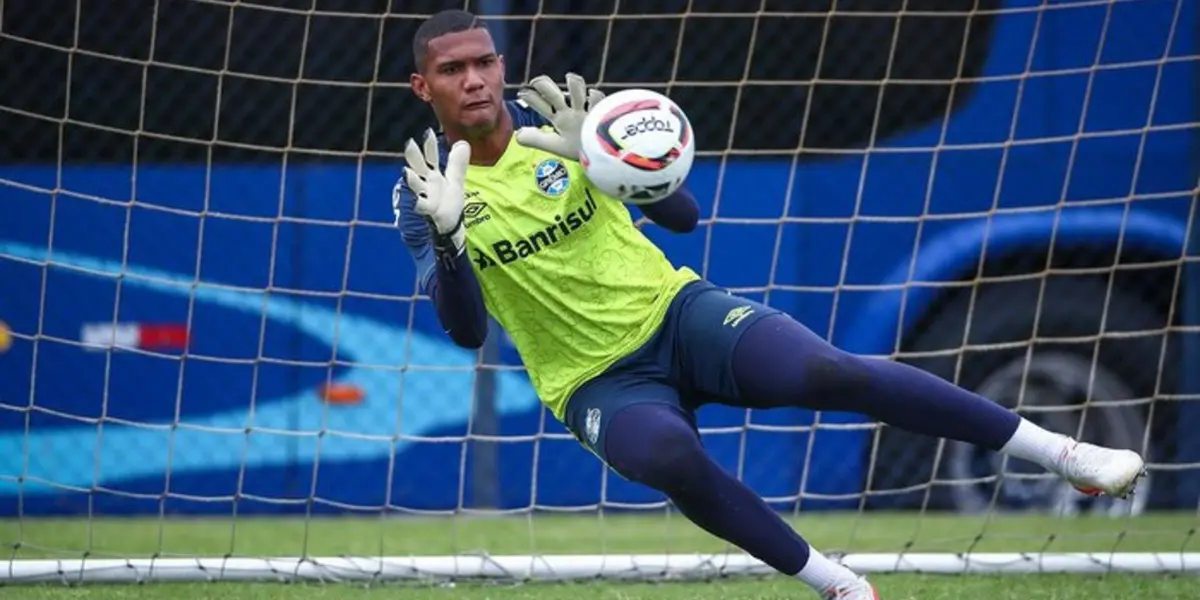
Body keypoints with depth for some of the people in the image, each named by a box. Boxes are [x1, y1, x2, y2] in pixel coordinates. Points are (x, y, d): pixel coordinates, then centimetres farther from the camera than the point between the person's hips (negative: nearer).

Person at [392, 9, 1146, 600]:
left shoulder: (555, 115, -4)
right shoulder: (420, 193, -6)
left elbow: (686, 216, -6)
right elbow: (467, 330, -13)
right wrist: (447, 235, -31)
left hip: (674, 311, 1)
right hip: (600, 381, -1)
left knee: (829, 372, -25)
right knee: (671, 457, -36)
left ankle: (1062, 451, -21)